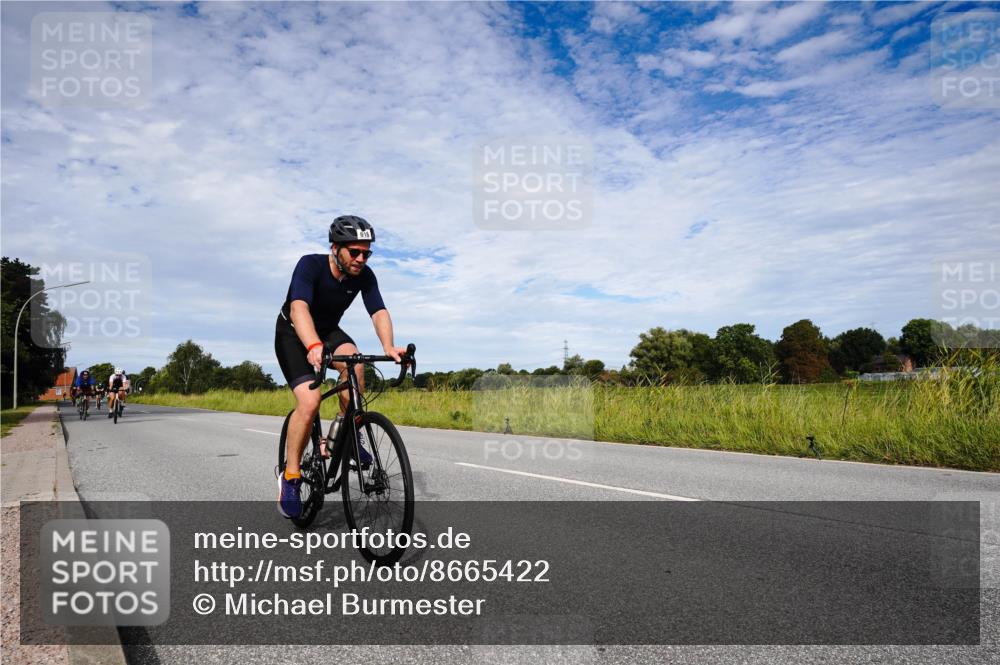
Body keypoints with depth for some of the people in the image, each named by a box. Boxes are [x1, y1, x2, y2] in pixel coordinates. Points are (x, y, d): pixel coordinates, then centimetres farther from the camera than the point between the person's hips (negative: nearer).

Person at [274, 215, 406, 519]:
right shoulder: (310, 265, -29)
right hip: (293, 334, -4)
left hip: (328, 331, 4)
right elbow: (299, 308, -44)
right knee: (310, 401, -23)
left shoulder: (364, 275, -16)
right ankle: (290, 476, -6)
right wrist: (313, 346, -62)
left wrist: (388, 348, -46)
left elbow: (379, 312, -26)